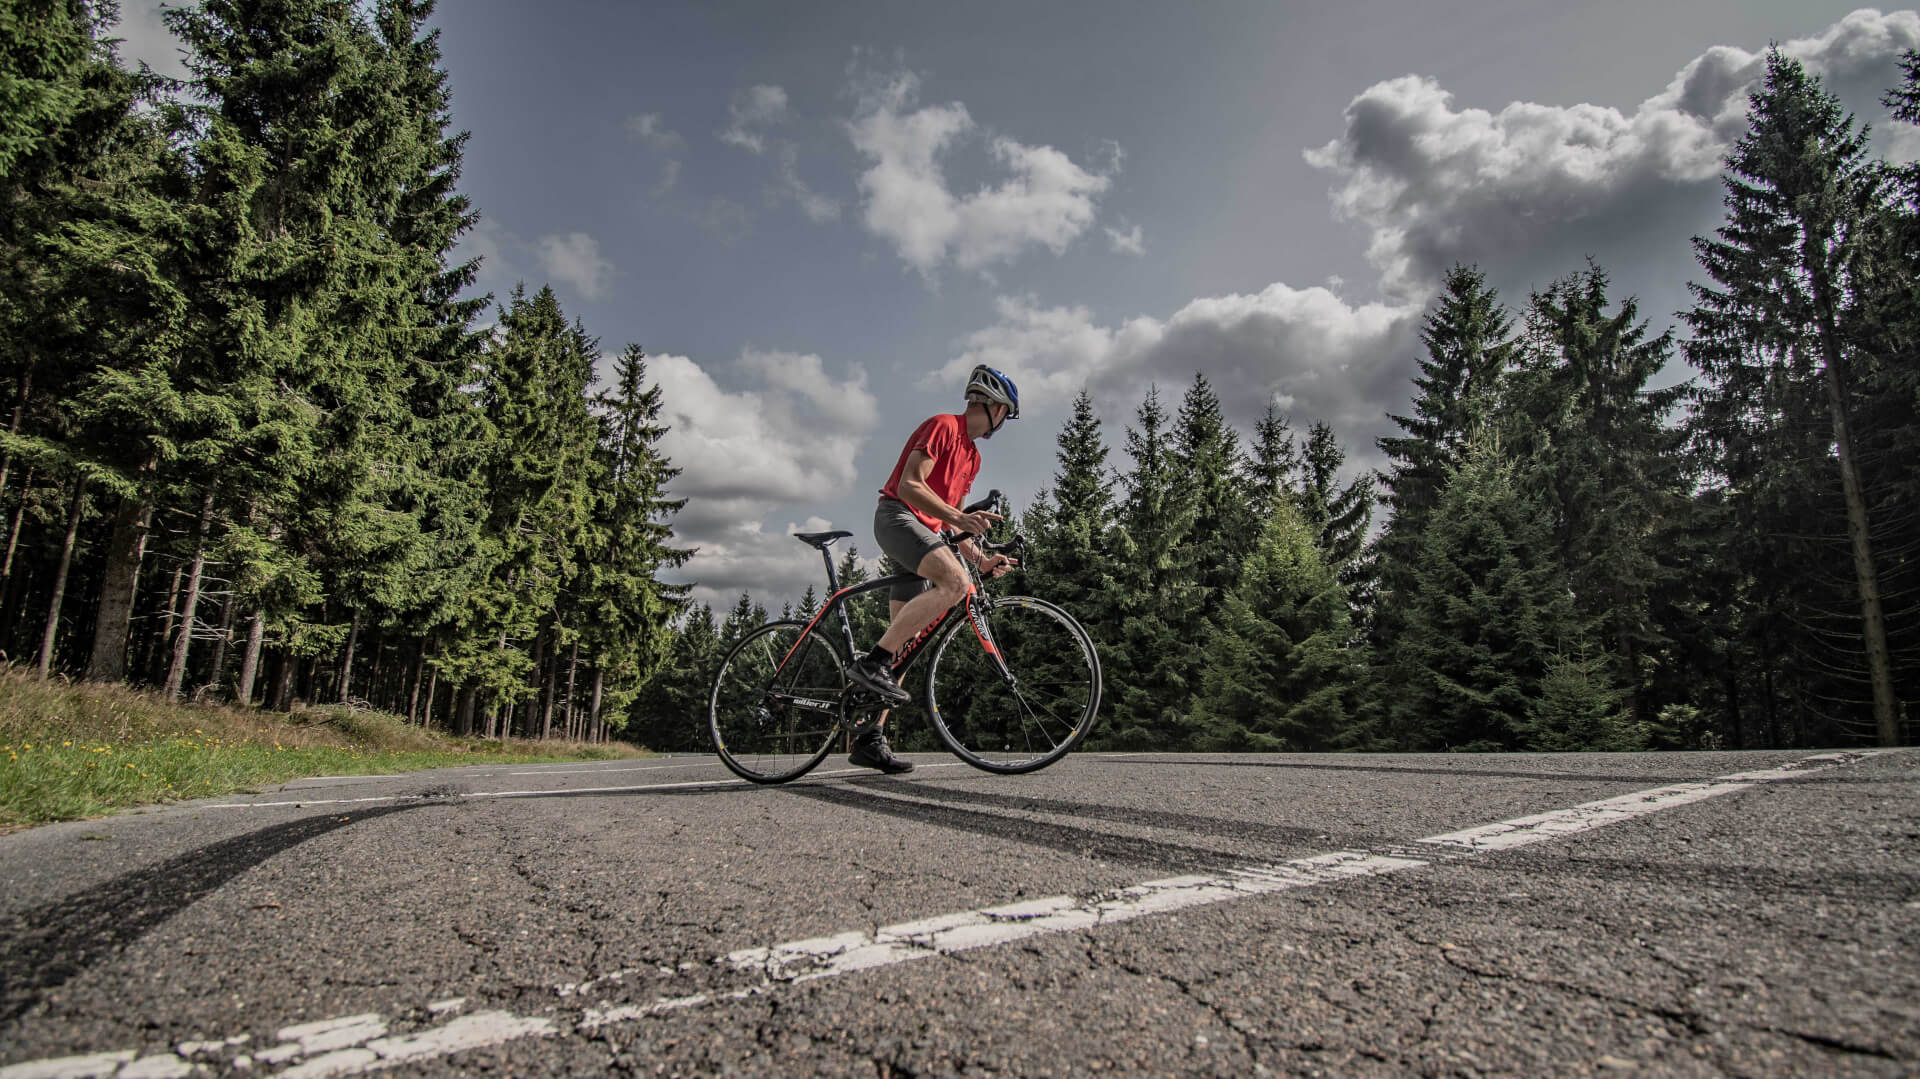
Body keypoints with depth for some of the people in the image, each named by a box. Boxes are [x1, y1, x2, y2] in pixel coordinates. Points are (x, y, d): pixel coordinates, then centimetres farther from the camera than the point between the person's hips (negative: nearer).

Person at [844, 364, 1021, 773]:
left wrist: (980, 560, 10)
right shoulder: (942, 426, -5)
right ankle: (872, 662, -28)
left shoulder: (972, 456, 23)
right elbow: (909, 484, -16)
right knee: (954, 582, -32)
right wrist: (958, 516, -26)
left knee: (904, 638, 1)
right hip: (896, 515, -9)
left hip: (923, 529, 9)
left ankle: (869, 738, 2)